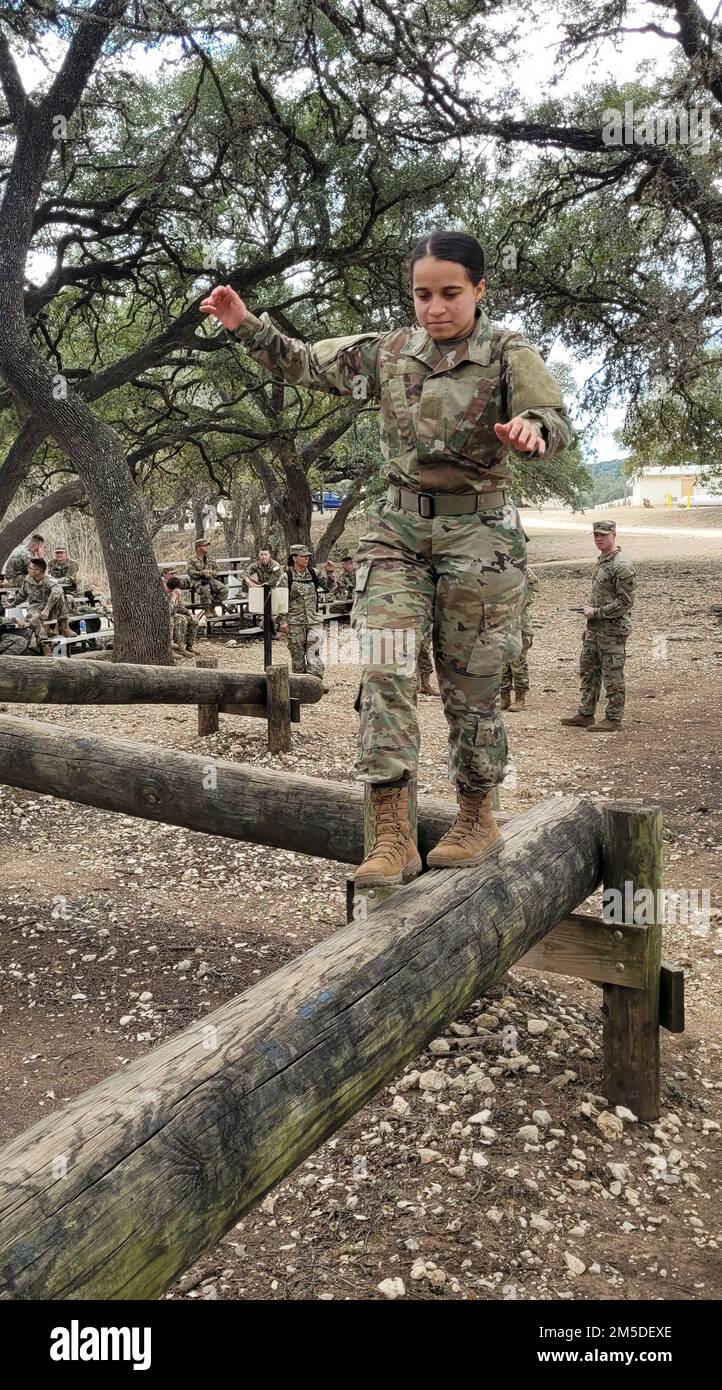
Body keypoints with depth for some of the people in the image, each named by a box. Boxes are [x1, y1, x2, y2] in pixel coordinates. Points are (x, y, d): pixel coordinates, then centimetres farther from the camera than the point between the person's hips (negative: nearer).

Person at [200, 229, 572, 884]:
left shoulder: (507, 351, -4)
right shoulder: (389, 351, 7)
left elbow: (556, 421, -17)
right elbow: (304, 363, 12)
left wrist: (532, 427, -40)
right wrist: (247, 326, -1)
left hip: (478, 534, -3)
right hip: (398, 530, 4)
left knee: (470, 684, 4)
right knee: (384, 670, -10)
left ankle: (478, 818, 23)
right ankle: (393, 835, -8)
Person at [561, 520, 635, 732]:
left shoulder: (622, 567, -15)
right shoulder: (600, 562, 14)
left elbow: (625, 602, -18)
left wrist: (596, 612, -15)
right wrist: (589, 609, 16)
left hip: (613, 630, -9)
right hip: (595, 629, 9)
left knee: (612, 676, -2)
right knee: (588, 671, 14)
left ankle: (613, 719, 7)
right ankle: (585, 714, 23)